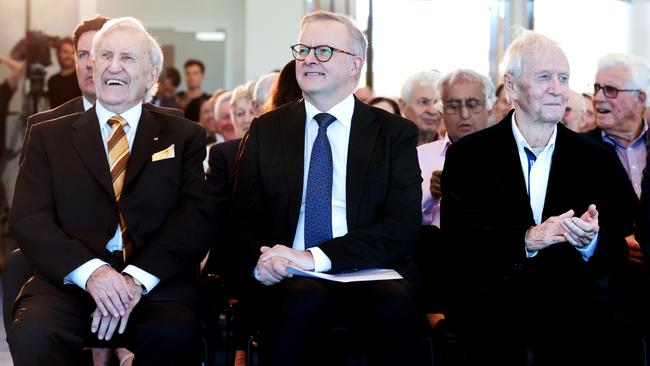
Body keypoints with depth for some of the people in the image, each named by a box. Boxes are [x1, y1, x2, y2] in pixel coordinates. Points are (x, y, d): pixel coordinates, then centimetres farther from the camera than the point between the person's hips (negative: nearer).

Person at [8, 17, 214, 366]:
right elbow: (28, 219, 3)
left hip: (156, 284, 0)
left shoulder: (184, 137, 15)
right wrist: (91, 271, -15)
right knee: (32, 333, -32)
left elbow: (197, 216, 1)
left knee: (174, 334, -33)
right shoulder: (48, 137, 16)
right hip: (70, 280, 0)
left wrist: (137, 279, -15)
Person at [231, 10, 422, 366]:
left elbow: (402, 227, -5)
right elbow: (244, 217, 9)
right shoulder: (265, 130, 13)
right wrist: (261, 259, -15)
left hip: (370, 274, 0)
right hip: (286, 278, 0)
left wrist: (318, 258, -18)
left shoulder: (396, 133, 6)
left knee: (393, 302, -34)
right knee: (303, 300, -35)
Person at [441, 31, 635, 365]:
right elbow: (458, 243, -6)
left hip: (576, 322, 2)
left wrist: (592, 240, -18)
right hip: (495, 321, -2)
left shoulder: (597, 160, 11)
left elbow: (619, 255, 6)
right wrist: (528, 239, -21)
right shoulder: (467, 156, 6)